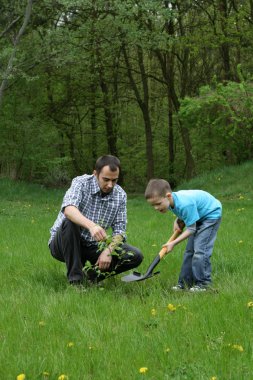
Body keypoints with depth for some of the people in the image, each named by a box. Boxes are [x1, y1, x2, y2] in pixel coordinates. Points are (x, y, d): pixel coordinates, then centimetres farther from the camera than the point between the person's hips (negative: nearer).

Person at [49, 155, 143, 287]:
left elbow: (119, 230, -3)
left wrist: (108, 251, -24)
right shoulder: (81, 183, -17)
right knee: (69, 222, -37)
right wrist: (91, 225, -55)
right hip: (64, 245, -4)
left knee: (135, 256, -14)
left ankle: (90, 274, -5)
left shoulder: (120, 195, -3)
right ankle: (75, 280, -29)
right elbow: (68, 208, -37)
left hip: (92, 247, 4)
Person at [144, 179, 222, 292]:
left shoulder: (185, 204, -38)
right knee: (190, 250, 8)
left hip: (211, 214, -9)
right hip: (198, 216, 9)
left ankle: (203, 283, -12)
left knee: (200, 249, -18)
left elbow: (191, 229, -29)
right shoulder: (171, 201, -12)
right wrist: (178, 221, -14)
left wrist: (173, 243, -27)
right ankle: (184, 282, 13)